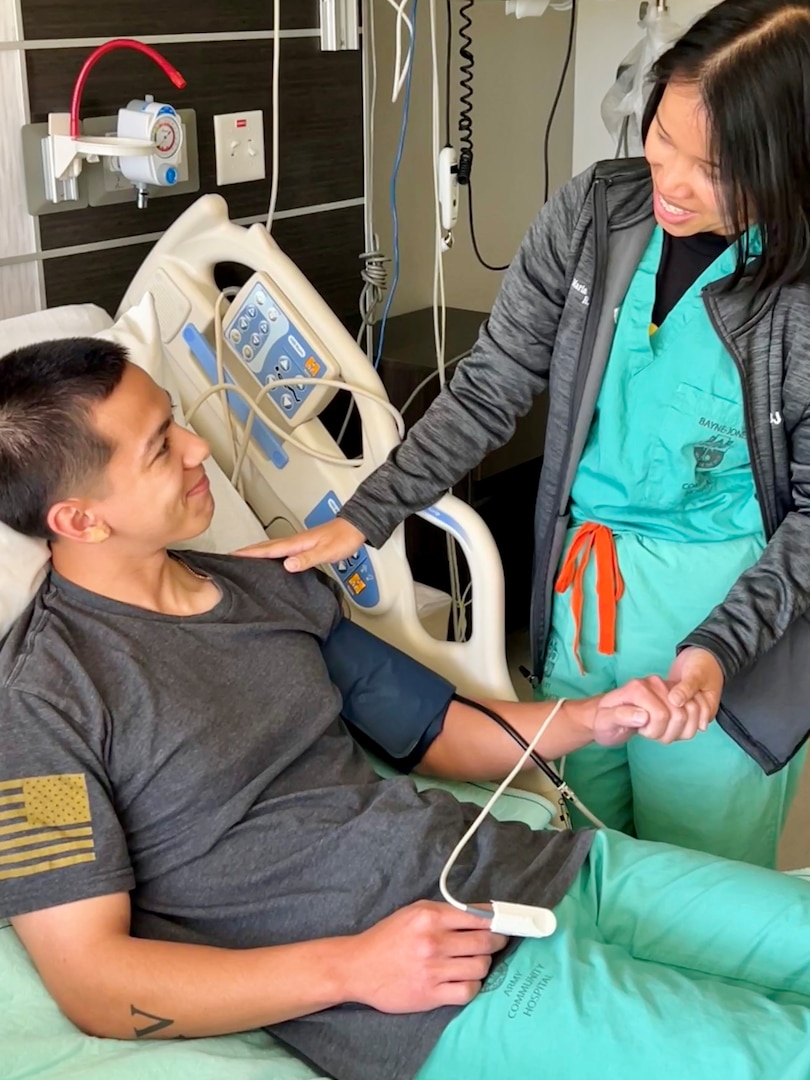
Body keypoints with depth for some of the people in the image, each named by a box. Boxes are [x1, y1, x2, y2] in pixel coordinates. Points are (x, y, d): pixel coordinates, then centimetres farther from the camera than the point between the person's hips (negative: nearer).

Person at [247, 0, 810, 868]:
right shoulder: (595, 213, -8)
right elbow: (488, 391, -3)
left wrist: (720, 647, -21)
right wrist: (362, 520, -8)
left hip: (732, 601, -3)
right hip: (581, 588, 4)